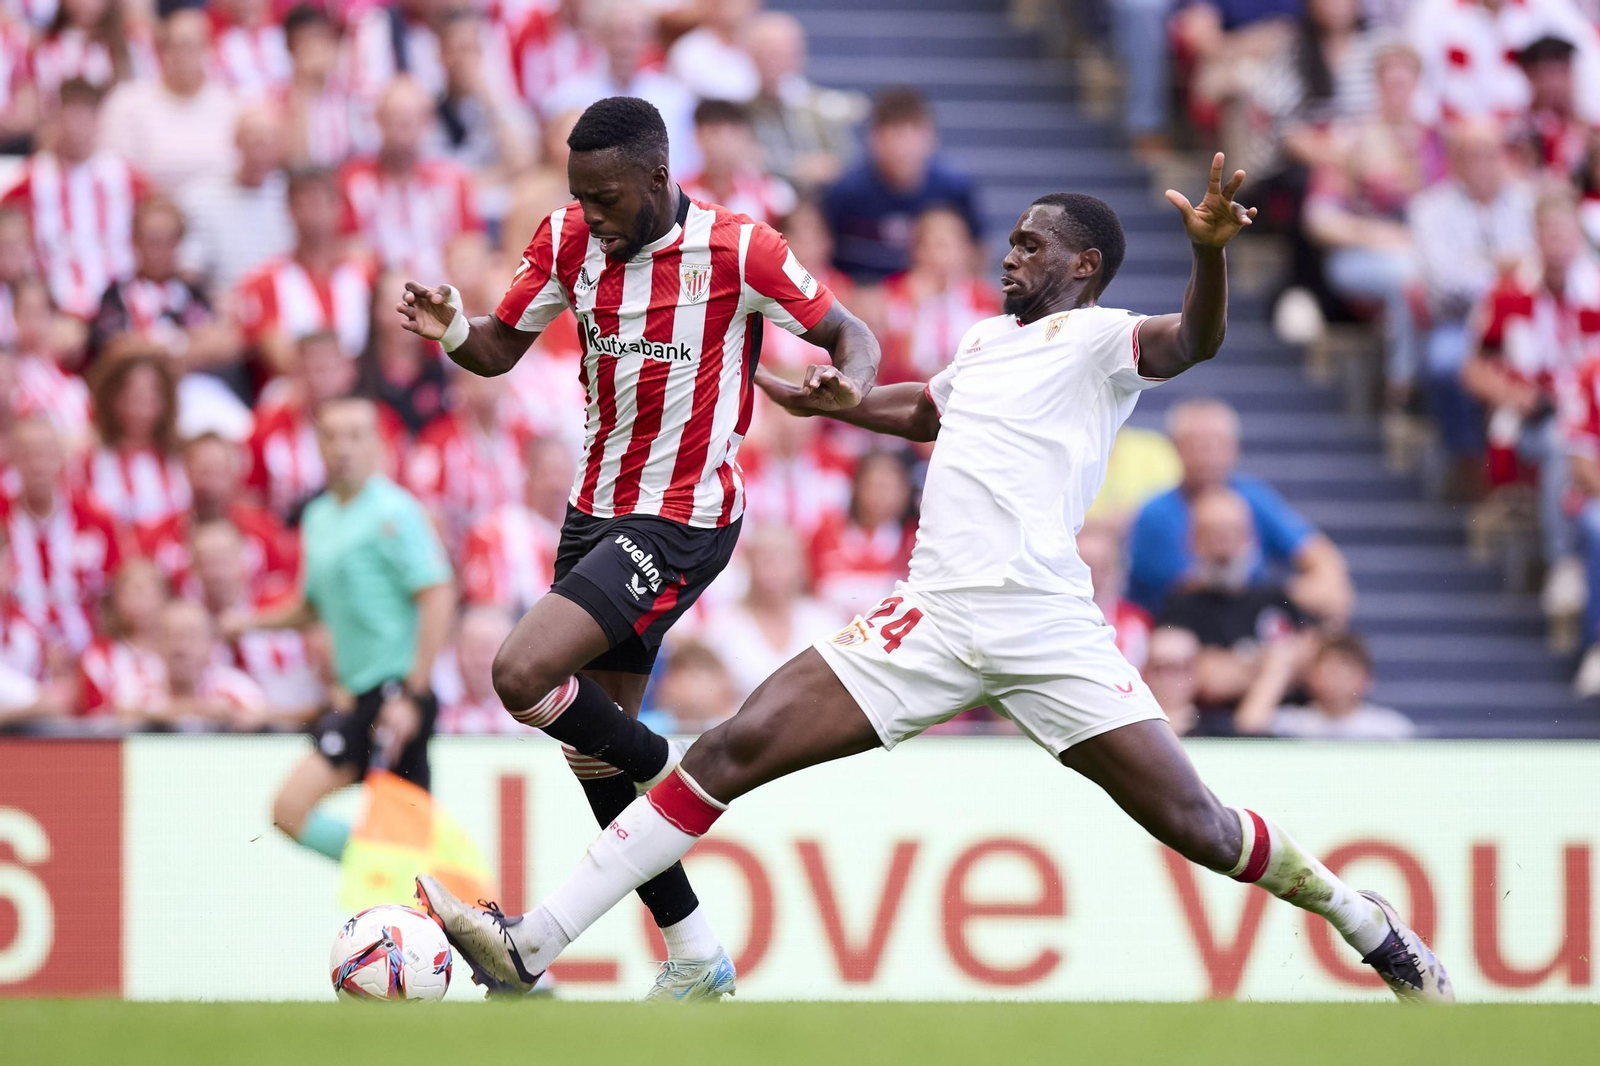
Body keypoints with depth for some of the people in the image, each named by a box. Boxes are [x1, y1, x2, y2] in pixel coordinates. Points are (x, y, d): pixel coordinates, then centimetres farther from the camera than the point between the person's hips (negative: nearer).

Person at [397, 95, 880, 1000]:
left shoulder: (737, 249, -15)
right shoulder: (570, 238, 0)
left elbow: (848, 333, -6)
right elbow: (500, 349, 8)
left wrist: (848, 383, -29)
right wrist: (452, 332, -15)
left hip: (683, 521, -7)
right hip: (597, 508, 7)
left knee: (524, 674, -23)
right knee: (598, 753, 10)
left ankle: (676, 781, 1)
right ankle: (696, 958, 21)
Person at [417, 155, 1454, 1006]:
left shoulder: (1097, 337, 1)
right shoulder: (990, 340, 22)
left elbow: (1194, 342, -22)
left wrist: (1209, 252, -40)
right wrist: (817, 401, 50)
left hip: (1047, 625, -6)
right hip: (933, 617, 6)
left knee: (1195, 823, -9)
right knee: (734, 751, -5)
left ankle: (1377, 933, 16)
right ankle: (529, 946, -7)